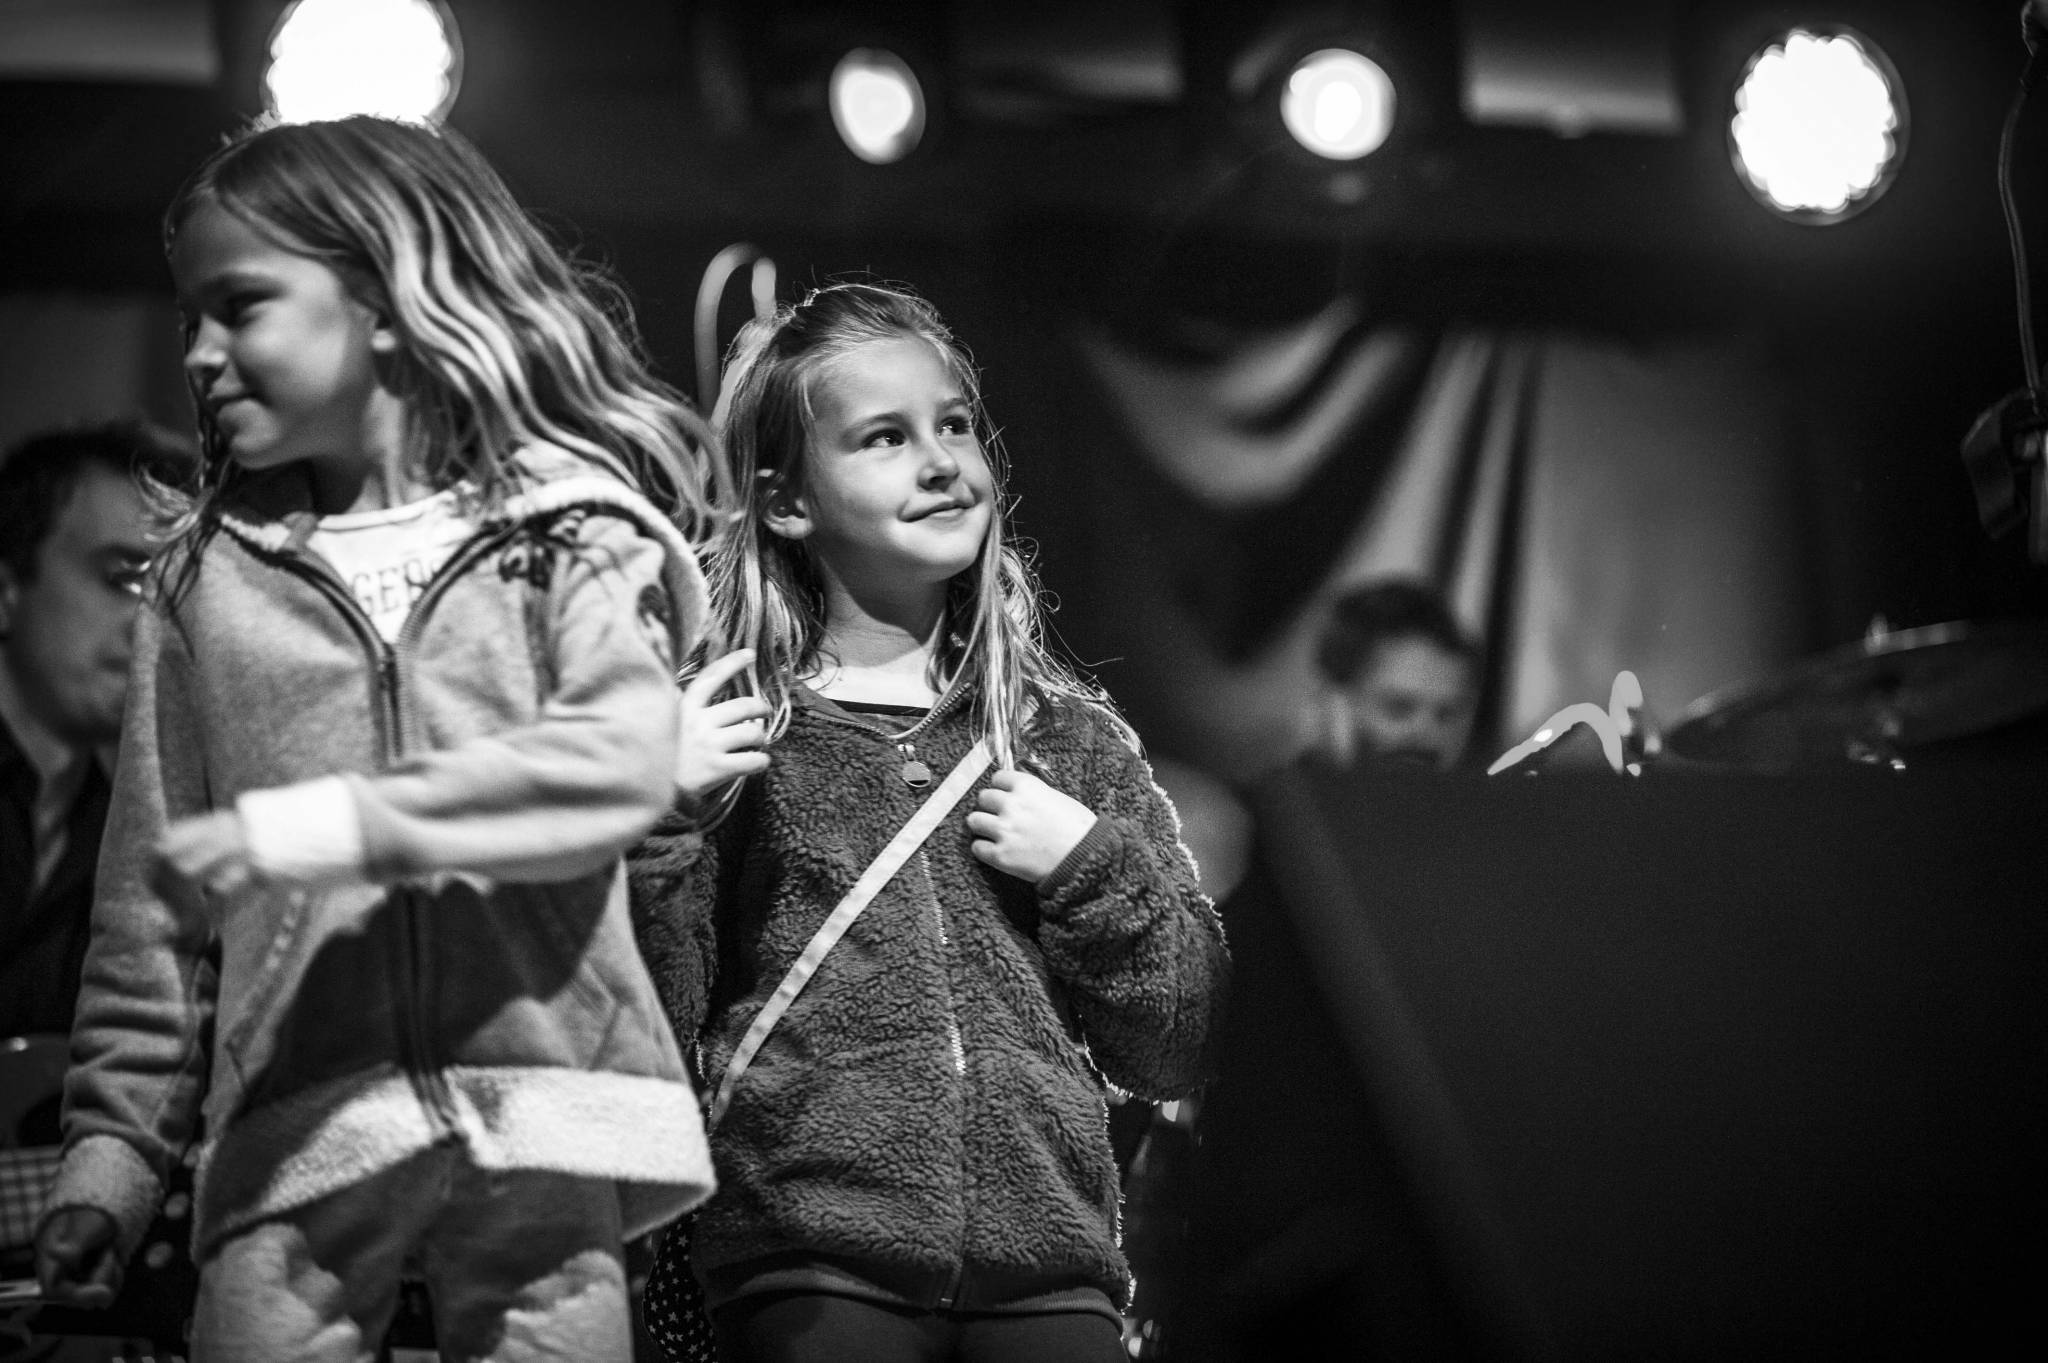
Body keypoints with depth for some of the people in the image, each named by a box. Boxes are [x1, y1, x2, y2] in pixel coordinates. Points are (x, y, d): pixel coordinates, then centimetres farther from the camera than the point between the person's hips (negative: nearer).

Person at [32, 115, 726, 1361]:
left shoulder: (569, 533, 4)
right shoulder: (210, 571, 12)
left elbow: (622, 765, -14)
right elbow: (152, 900, 15)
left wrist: (326, 825, -20)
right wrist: (116, 1139, 10)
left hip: (540, 1110, -2)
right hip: (297, 1130, 2)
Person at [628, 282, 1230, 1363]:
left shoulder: (1072, 737, 14)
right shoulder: (726, 729, 5)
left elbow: (1172, 1049, 15)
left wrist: (1093, 867, 0)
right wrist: (657, 821, -11)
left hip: (1050, 1270, 3)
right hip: (814, 1270, -3)